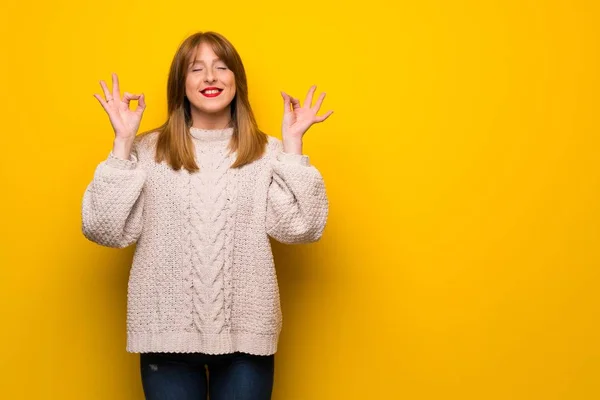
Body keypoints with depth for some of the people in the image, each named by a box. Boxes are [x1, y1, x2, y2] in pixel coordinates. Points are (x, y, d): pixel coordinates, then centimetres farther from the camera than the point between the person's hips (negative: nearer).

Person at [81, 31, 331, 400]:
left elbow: (298, 228, -8)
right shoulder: (148, 151, 2)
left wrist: (293, 144, -8)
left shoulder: (267, 153, 3)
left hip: (245, 333, 1)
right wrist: (122, 144, -8)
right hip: (168, 332, 0)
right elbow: (105, 230, -6)